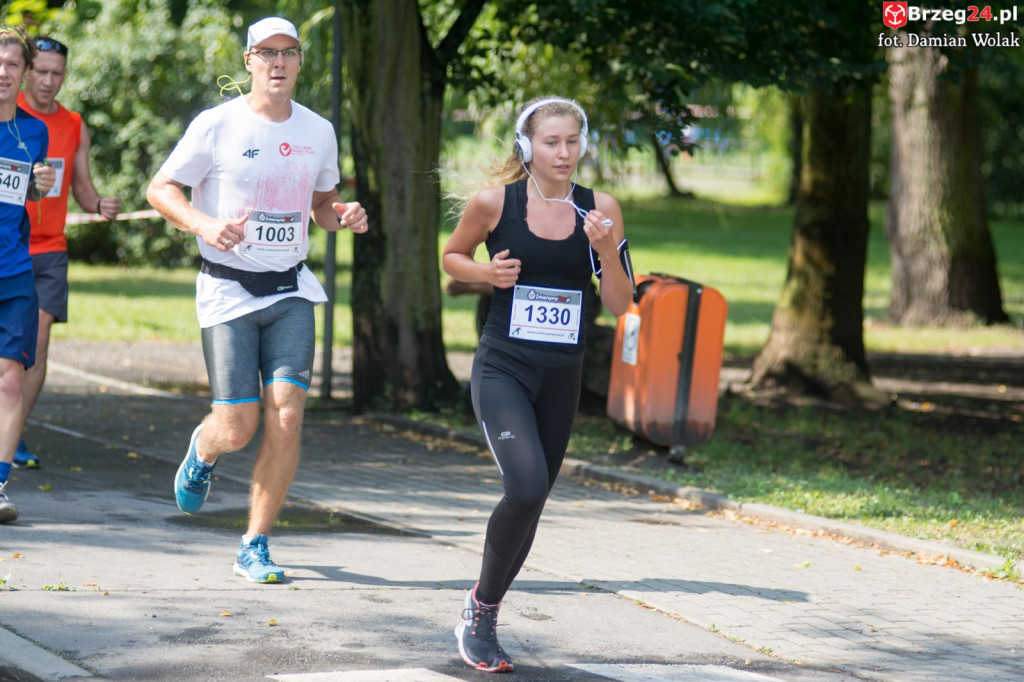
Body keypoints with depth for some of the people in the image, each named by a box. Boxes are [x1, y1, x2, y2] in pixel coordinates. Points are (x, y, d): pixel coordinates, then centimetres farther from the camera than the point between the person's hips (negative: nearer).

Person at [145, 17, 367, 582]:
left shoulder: (318, 132, 8)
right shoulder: (217, 126, -6)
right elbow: (160, 189, -1)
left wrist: (344, 216, -2)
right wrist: (205, 224, -20)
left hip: (291, 292, 3)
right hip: (229, 290, -3)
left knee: (286, 418, -10)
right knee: (238, 427, -6)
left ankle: (254, 546, 3)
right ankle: (203, 450, 33)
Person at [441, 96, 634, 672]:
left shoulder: (600, 210, 0)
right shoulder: (494, 202, -6)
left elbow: (620, 305, 0)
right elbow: (452, 256, 11)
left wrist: (606, 250, -16)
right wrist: (486, 272, -9)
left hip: (562, 376, 4)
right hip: (503, 368, -4)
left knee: (533, 500, 9)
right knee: (526, 487, -23)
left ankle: (486, 614, 30)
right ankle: (480, 607, -3)